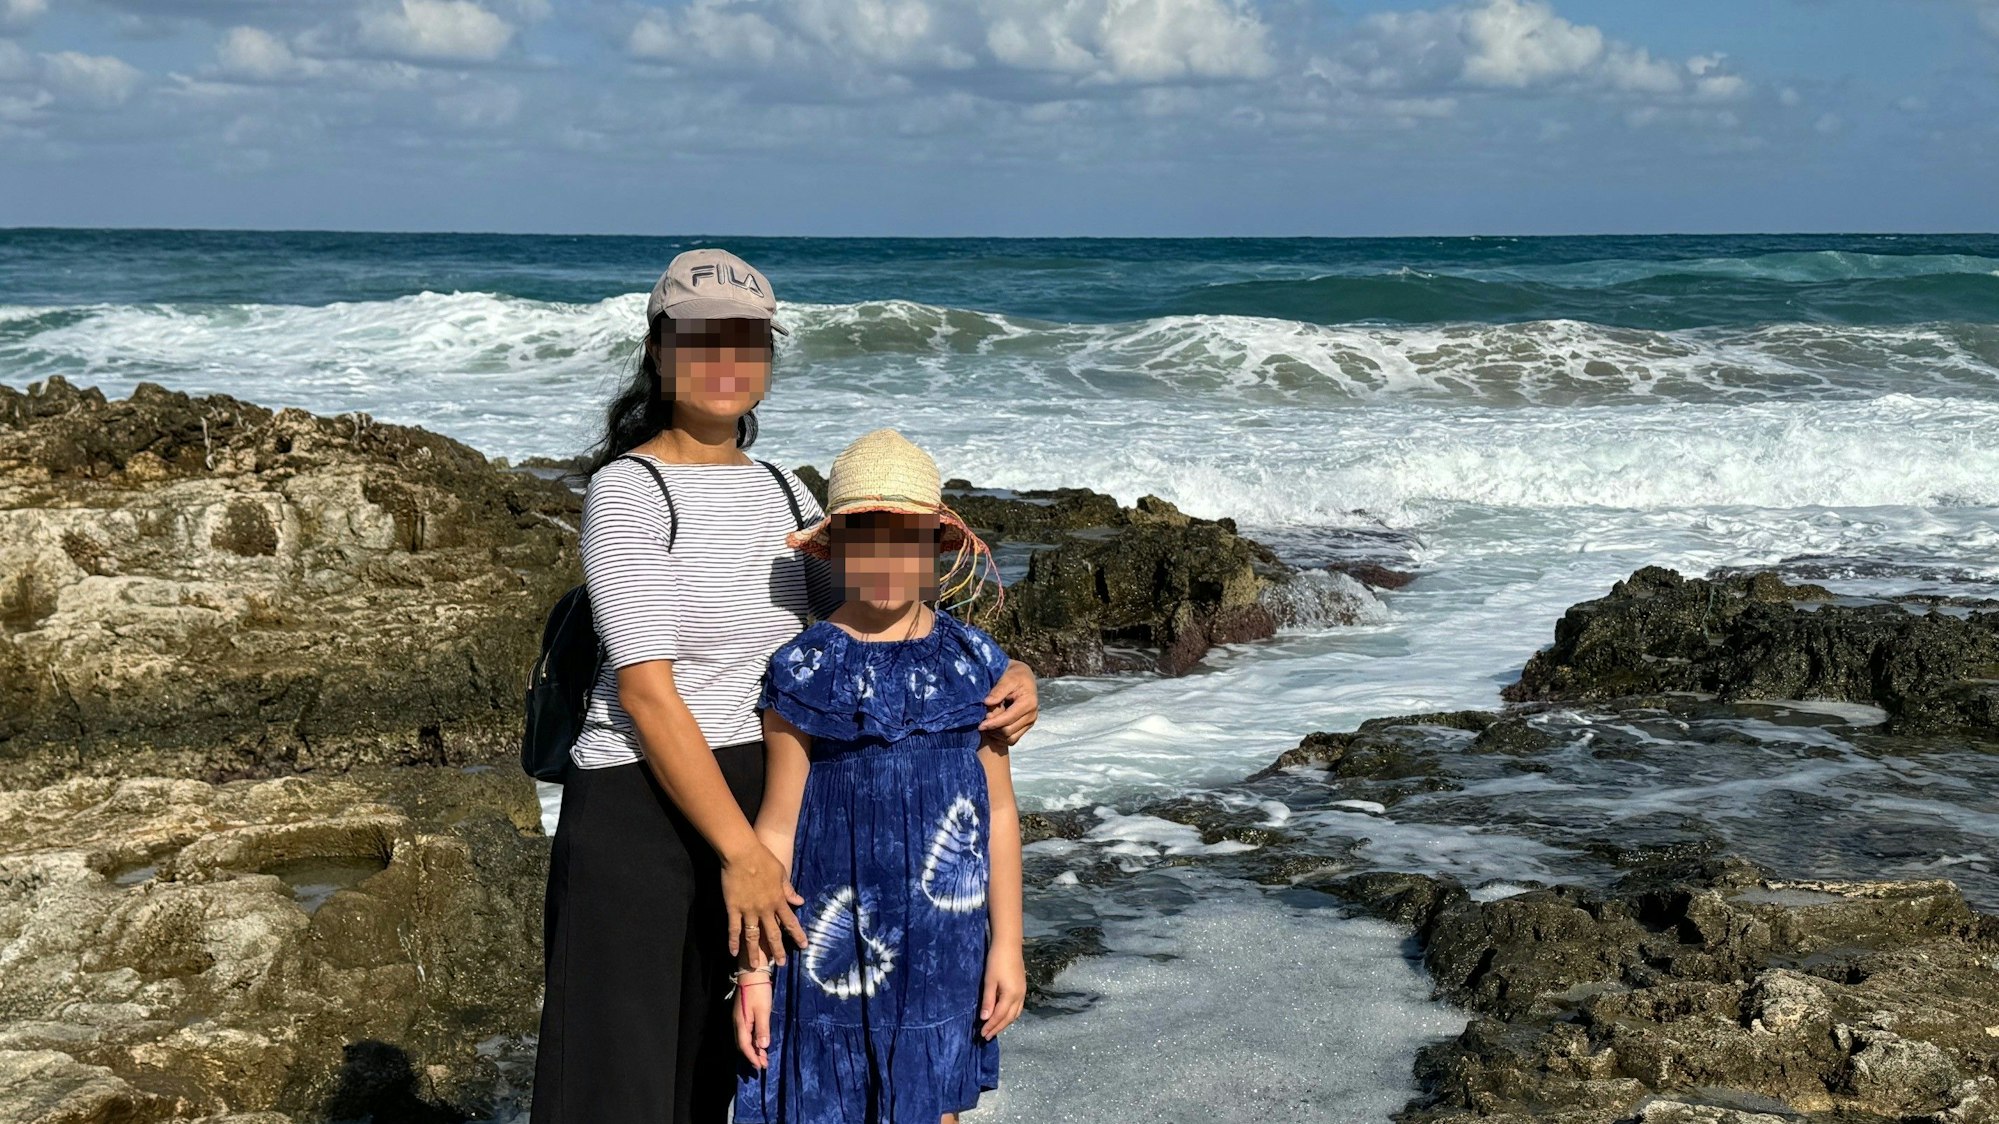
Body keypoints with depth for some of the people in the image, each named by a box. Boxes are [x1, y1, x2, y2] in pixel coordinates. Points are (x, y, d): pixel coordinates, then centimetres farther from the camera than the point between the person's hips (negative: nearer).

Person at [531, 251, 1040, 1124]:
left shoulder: (780, 492, 9)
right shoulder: (627, 489, -11)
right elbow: (645, 690, -18)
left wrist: (997, 679, -9)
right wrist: (741, 852, -22)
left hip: (751, 804, 6)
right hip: (639, 813, -6)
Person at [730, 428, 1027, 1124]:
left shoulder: (972, 662, 1)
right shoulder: (806, 671, -6)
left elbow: (998, 809, 5)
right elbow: (777, 826, -3)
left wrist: (1007, 944, 4)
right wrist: (753, 967, -3)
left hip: (945, 939, 2)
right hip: (837, 935, -2)